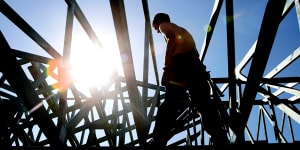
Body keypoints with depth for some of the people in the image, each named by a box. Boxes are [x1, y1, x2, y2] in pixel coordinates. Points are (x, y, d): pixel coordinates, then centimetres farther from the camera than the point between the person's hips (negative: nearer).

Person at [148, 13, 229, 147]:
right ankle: (221, 141, -11)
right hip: (196, 65, 6)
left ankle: (158, 142, -19)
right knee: (204, 104, -1)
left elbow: (171, 38, -6)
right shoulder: (182, 30, 40)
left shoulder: (164, 25, 18)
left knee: (170, 105, -13)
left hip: (181, 61, -6)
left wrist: (167, 68, -14)